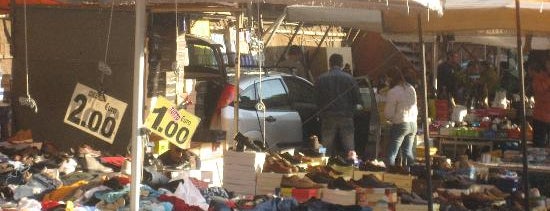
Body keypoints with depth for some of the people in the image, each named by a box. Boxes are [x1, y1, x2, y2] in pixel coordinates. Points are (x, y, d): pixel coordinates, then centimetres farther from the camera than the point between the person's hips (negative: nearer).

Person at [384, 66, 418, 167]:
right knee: (408, 152, 17)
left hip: (400, 125, -7)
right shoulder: (411, 89, 6)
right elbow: (415, 109, 13)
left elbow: (388, 113, -14)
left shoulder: (393, 92, -15)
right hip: (413, 124, 7)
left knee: (391, 155, -2)